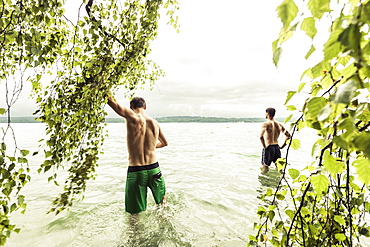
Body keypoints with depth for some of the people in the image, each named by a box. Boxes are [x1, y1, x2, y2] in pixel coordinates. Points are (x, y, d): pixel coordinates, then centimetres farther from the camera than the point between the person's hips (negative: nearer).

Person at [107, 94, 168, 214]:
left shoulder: (133, 118, -11)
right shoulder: (155, 123, 3)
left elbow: (115, 105, -23)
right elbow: (165, 143, 17)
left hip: (135, 171, -4)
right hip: (154, 169, 4)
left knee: (135, 213, 13)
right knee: (162, 201, 30)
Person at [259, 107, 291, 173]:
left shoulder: (266, 124, -12)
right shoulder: (279, 124, 7)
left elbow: (261, 136, -28)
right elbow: (288, 135, 11)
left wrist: (264, 146, -17)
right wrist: (283, 145, 12)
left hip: (268, 148, -6)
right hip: (277, 147, 6)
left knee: (265, 165, 7)